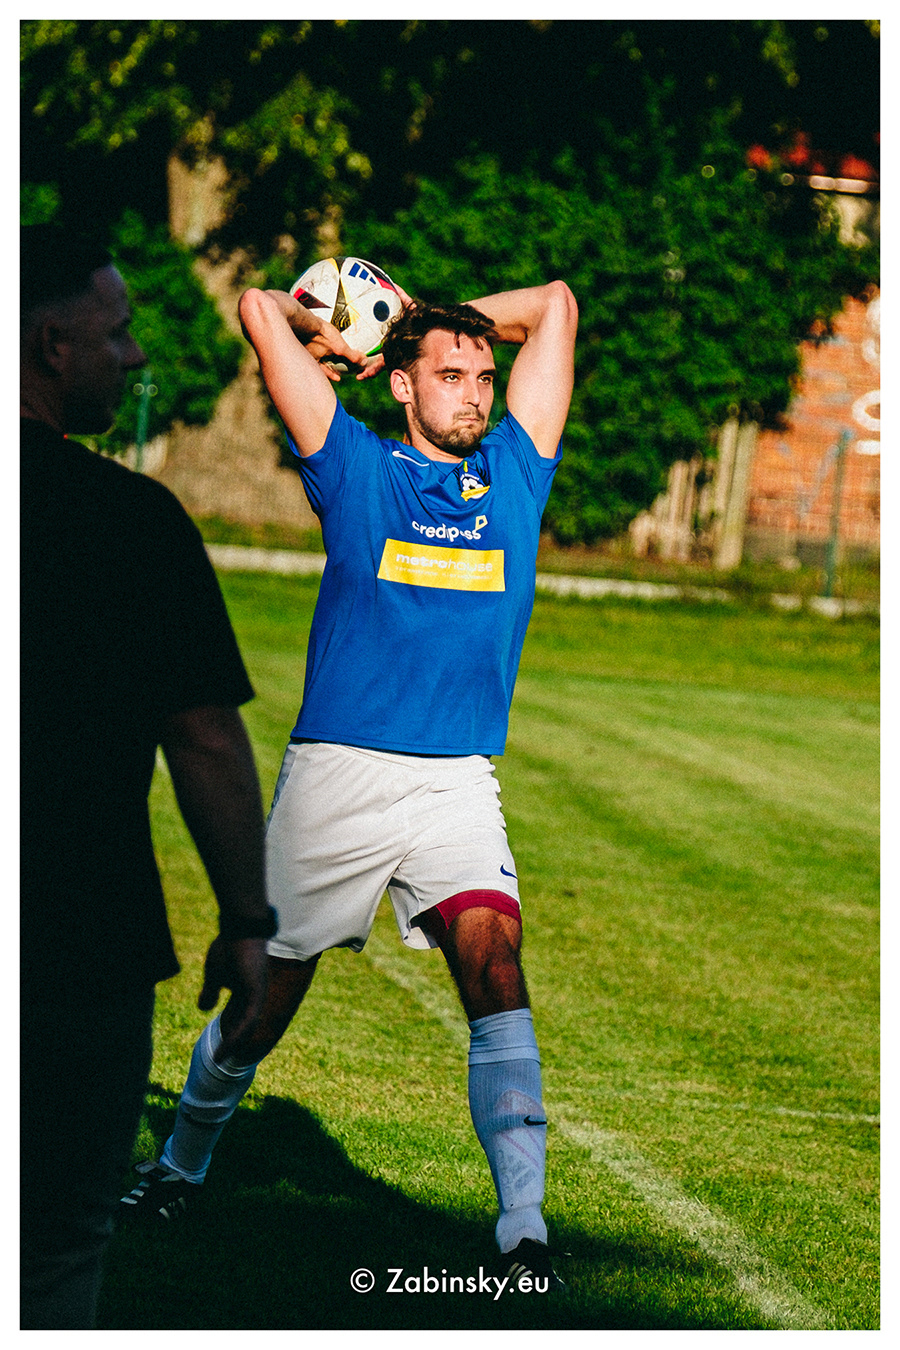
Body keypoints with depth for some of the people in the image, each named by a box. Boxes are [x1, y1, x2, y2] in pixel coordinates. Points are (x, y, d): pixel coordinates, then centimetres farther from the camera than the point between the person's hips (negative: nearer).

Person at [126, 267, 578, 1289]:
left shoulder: (513, 474, 12)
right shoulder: (356, 470, 4)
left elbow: (556, 305, 17)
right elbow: (260, 310, 2)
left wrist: (427, 315, 20)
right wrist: (330, 342, 19)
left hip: (457, 785, 1)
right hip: (336, 776, -1)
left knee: (494, 969, -19)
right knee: (266, 996, 9)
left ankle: (524, 1233, -24)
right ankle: (182, 1161, 35)